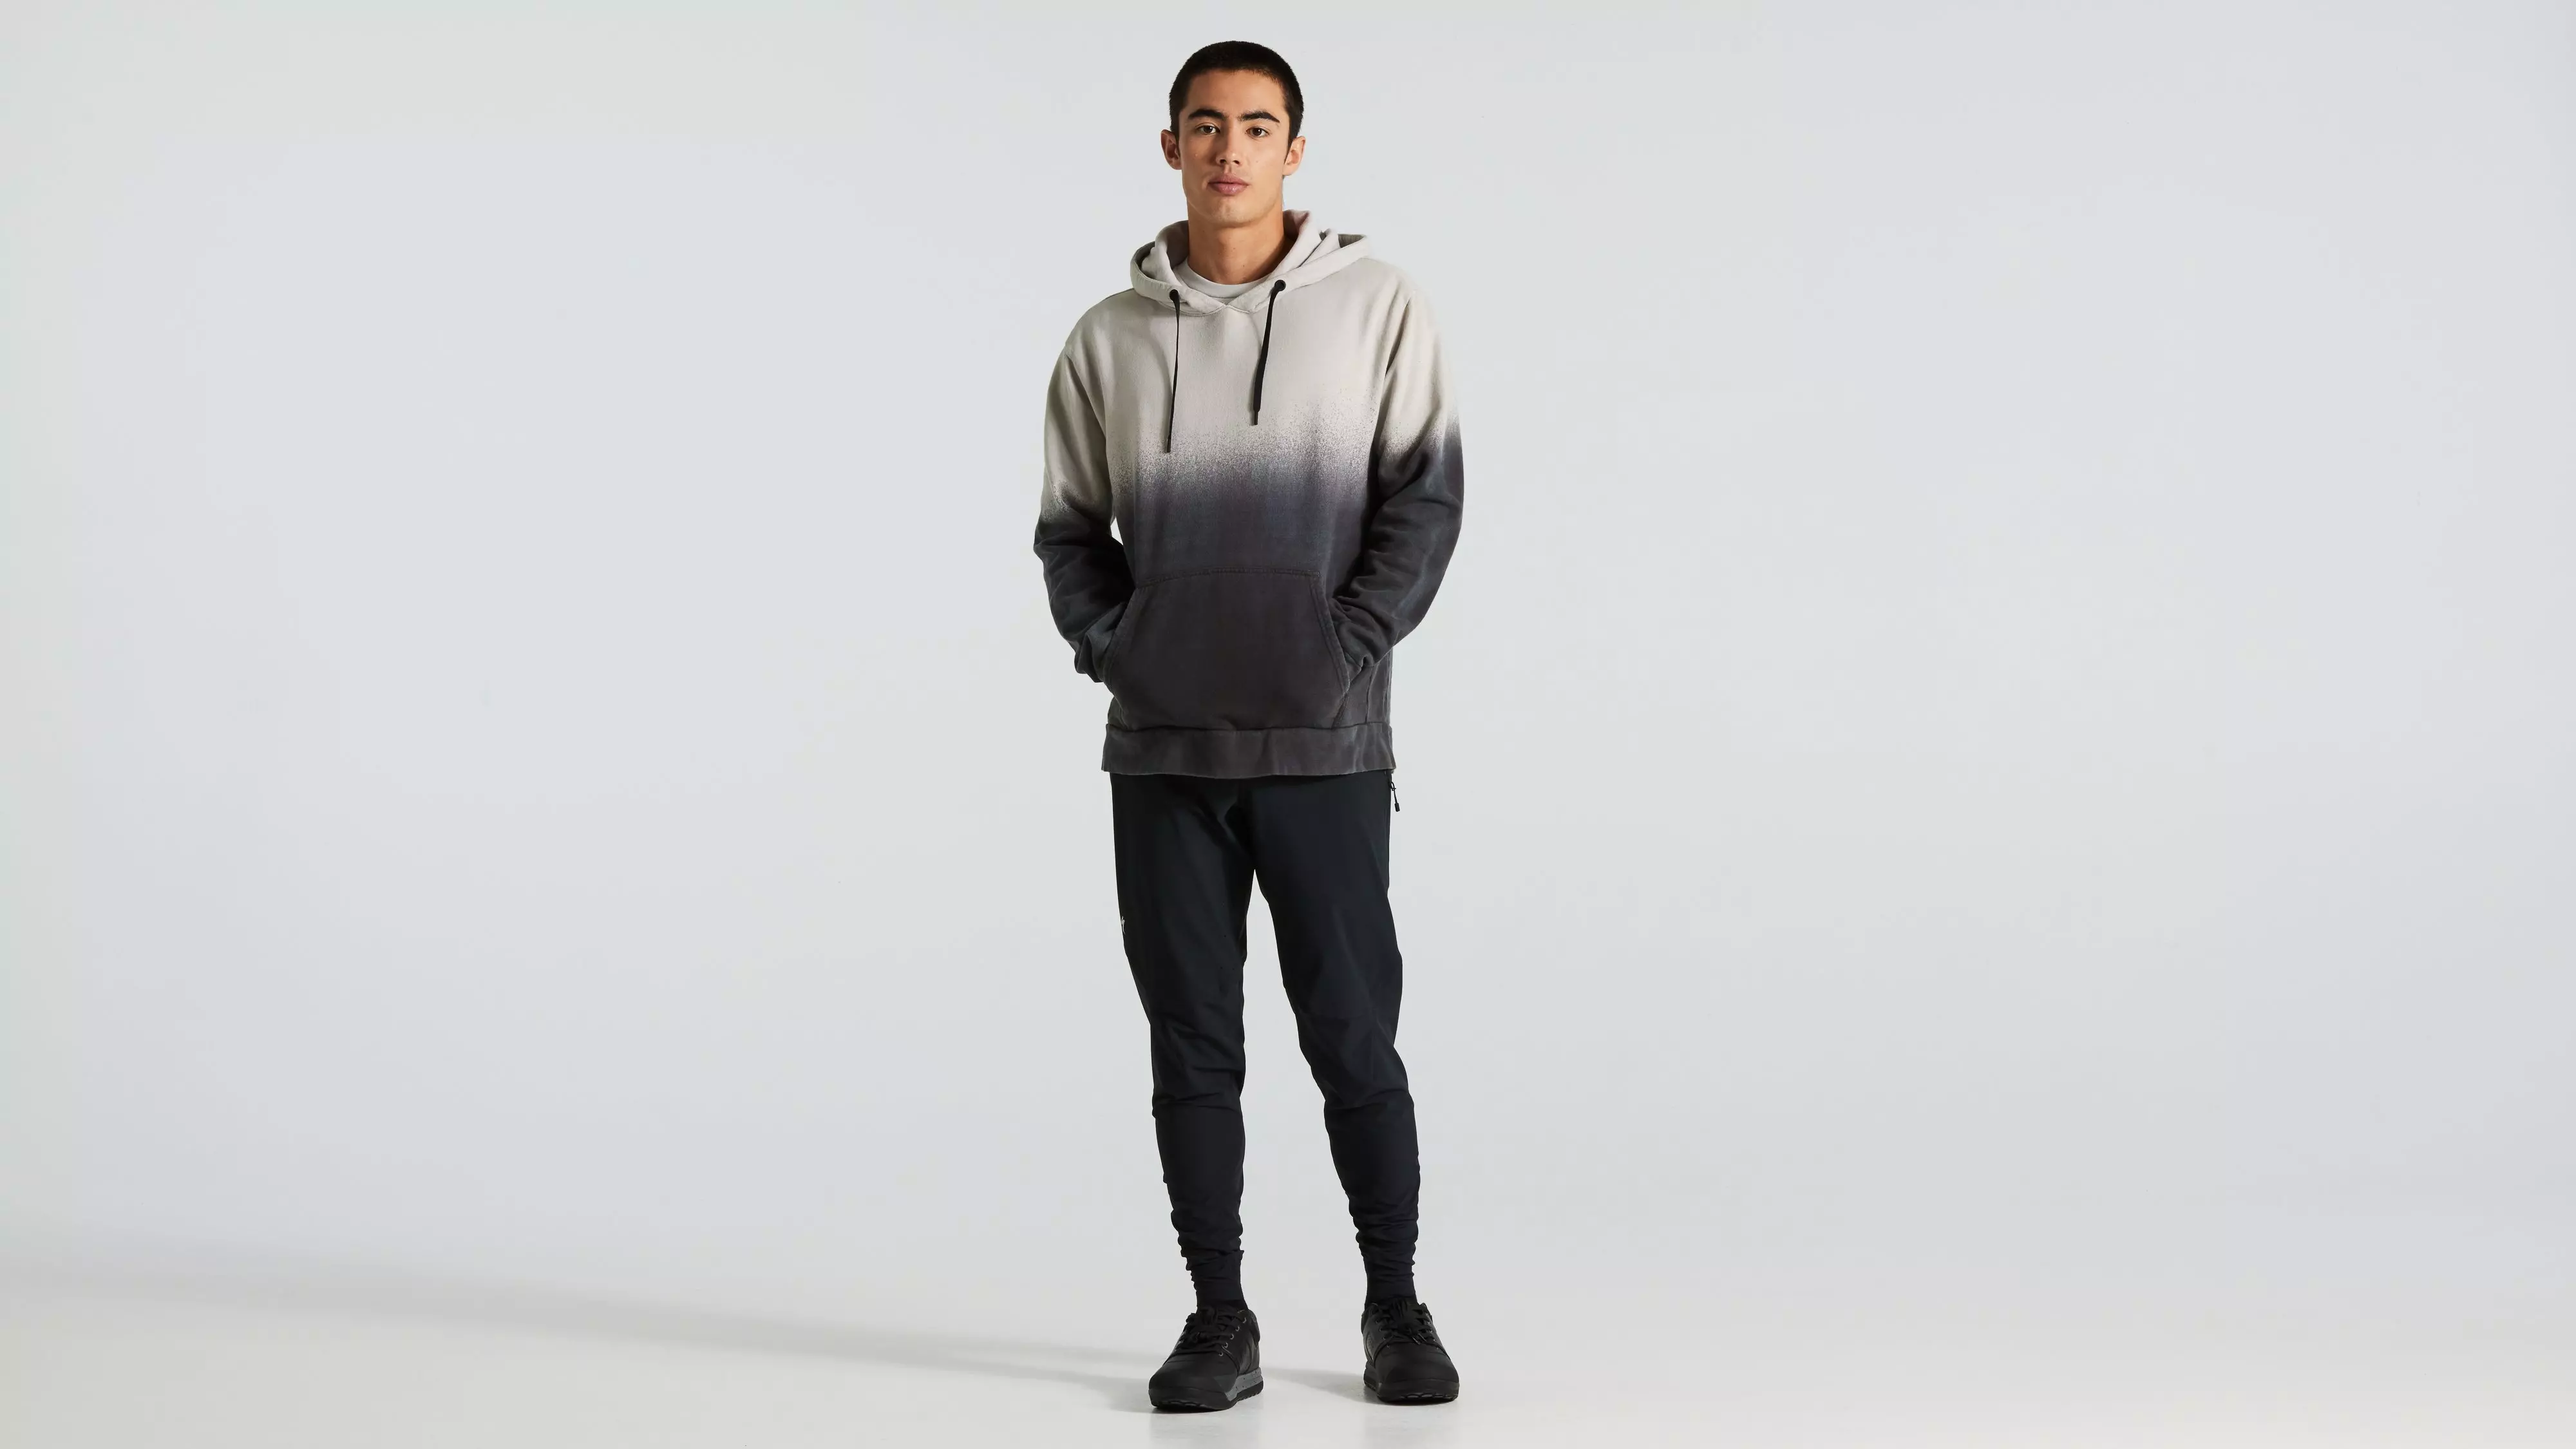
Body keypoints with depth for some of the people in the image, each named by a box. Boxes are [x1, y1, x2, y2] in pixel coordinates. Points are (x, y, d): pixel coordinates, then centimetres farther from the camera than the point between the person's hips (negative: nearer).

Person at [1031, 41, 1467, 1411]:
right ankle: (1220, 1322, 17)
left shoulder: (1375, 304, 2)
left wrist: (1351, 643, -10)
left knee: (1354, 1037, 3)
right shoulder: (1109, 337, 8)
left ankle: (1395, 1308, 18)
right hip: (1160, 750, 2)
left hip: (1325, 745, -2)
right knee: (1192, 1047, 7)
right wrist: (1110, 644, -2)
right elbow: (1068, 526, 13)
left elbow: (1425, 495, -2)